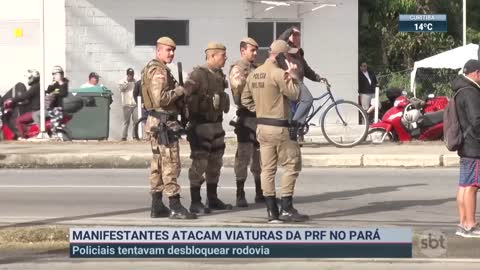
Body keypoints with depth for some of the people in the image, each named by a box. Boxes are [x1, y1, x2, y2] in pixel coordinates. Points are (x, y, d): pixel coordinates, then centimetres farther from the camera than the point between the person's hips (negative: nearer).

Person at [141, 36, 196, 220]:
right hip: (164, 123, -11)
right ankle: (175, 208, -10)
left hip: (155, 122, 11)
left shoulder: (151, 69, 18)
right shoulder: (159, 71, -15)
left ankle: (157, 207, 15)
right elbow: (160, 99, -25)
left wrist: (179, 90, 10)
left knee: (157, 164, 12)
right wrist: (181, 90, -15)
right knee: (170, 165, -10)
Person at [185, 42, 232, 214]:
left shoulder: (219, 75, 13)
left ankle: (212, 199, 23)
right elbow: (187, 97, -19)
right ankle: (195, 202, -1)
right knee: (199, 163, -6)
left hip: (216, 124, 9)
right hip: (201, 125, -8)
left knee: (215, 162, 13)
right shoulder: (198, 74, -14)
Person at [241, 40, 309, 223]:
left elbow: (245, 99, 16)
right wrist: (293, 76, -5)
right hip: (278, 127, -8)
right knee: (291, 165, 0)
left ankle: (272, 210, 9)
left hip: (261, 126, 8)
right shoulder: (278, 73, -15)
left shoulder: (254, 74, 11)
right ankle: (286, 209, -3)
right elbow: (294, 95, -13)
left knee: (267, 168, 8)